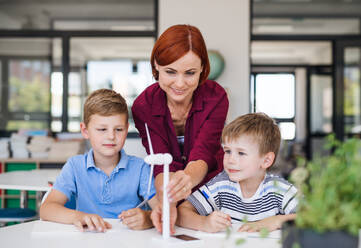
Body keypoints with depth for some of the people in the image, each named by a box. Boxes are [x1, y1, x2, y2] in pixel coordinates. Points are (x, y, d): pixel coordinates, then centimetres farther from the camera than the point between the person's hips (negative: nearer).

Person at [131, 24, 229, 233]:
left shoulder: (216, 97, -16)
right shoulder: (144, 106, -14)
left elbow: (202, 155, -27)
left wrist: (188, 177, -50)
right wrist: (167, 203, -44)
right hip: (166, 195, 1)